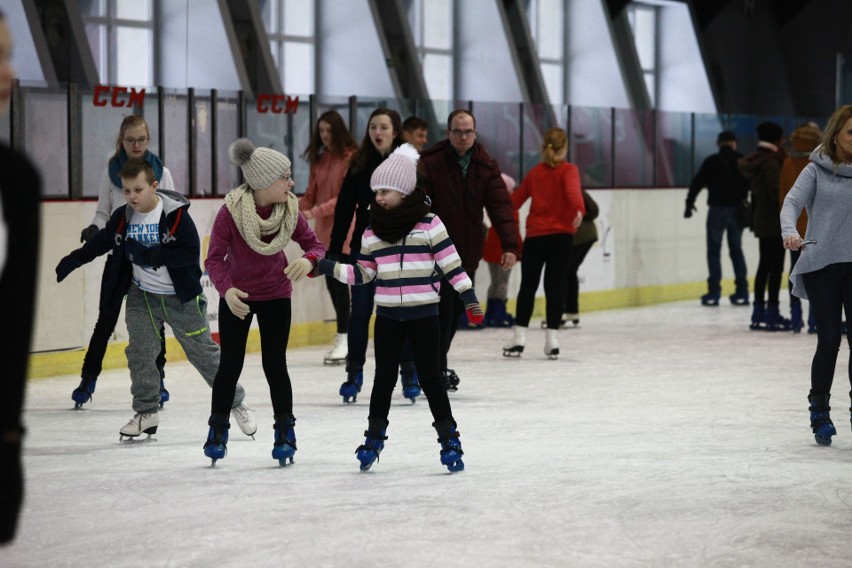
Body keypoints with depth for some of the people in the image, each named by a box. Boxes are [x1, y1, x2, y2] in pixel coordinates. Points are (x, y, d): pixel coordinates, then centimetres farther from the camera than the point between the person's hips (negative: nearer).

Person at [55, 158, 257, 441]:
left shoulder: (176, 214, -18)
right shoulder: (123, 217, -2)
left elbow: (191, 253, -24)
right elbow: (100, 243, 15)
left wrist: (148, 255, -28)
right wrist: (70, 262, 11)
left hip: (181, 297, -4)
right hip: (141, 296, 5)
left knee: (203, 352, 1)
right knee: (139, 352, -1)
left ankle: (236, 403, 15)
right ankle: (147, 412, 13)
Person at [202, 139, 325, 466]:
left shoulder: (290, 210, -18)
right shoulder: (231, 211, -26)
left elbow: (315, 245, -12)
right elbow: (214, 259, -24)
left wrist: (308, 259, -36)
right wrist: (226, 289, -42)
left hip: (276, 294, 2)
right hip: (236, 296, -1)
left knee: (275, 364, 0)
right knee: (230, 365, 3)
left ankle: (285, 432, 15)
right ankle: (217, 431, 21)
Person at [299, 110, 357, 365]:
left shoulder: (351, 158, -8)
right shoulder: (319, 160, 12)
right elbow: (311, 196, 13)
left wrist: (316, 211, -22)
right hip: (324, 230, 6)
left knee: (338, 281, -11)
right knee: (332, 283, 8)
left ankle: (344, 339, -7)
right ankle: (344, 338, 18)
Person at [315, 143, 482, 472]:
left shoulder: (429, 223, -6)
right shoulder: (373, 230, 6)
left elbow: (450, 263, -6)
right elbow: (363, 274, 8)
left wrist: (469, 296, -10)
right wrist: (326, 267, -1)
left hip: (423, 314, -3)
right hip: (387, 316, 3)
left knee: (430, 376, 0)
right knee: (384, 377, 9)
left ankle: (449, 440, 10)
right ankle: (374, 437, 20)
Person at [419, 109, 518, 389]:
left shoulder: (486, 166, 2)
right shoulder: (429, 163, -10)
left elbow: (501, 206, -5)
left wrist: (509, 245, -15)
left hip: (468, 254, 5)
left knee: (456, 312, 13)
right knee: (443, 311, -8)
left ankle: (436, 364, 29)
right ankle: (436, 369, 4)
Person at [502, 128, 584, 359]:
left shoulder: (535, 172, 10)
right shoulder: (568, 170, -2)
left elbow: (516, 199, 14)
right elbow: (573, 190, -22)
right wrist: (579, 210, -39)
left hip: (535, 235, 2)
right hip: (560, 235, -2)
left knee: (528, 285, 8)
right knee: (555, 285, 1)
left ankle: (519, 338, 4)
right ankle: (552, 339, -3)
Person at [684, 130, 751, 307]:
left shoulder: (711, 161, -2)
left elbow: (697, 183, -3)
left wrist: (689, 204, 5)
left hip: (717, 209, -3)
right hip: (737, 210, 3)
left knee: (714, 250, 3)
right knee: (736, 249, 12)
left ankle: (714, 292, -4)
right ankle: (741, 292, 8)